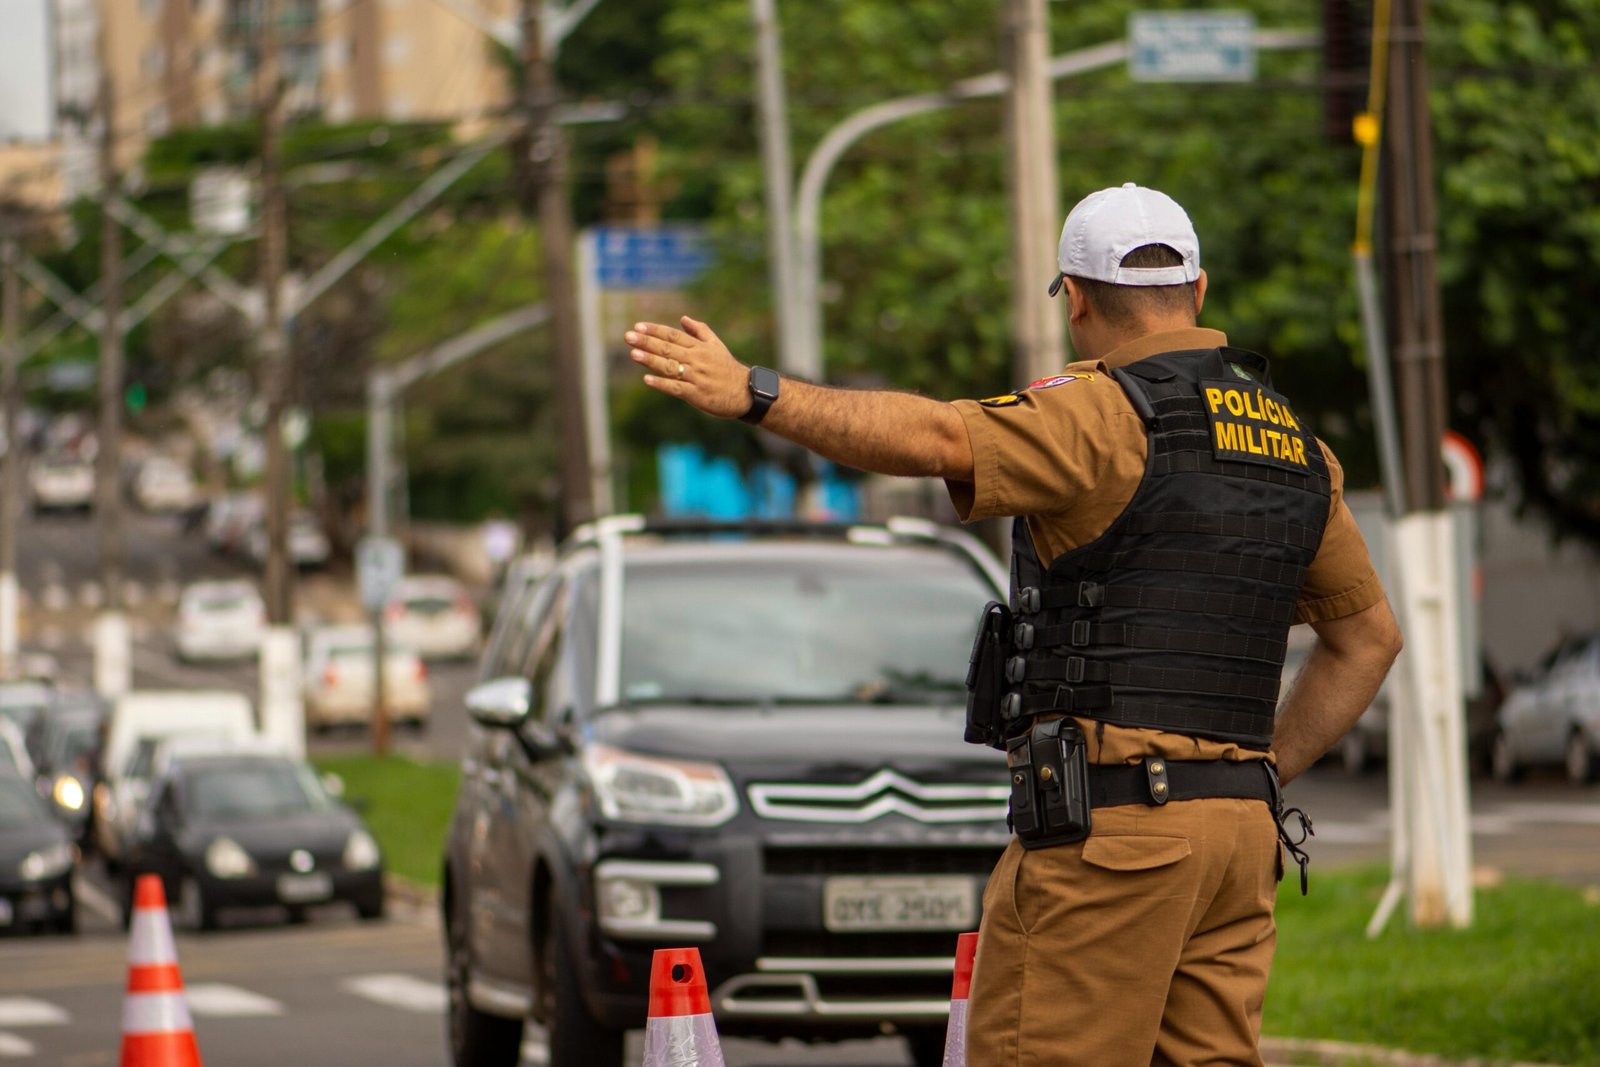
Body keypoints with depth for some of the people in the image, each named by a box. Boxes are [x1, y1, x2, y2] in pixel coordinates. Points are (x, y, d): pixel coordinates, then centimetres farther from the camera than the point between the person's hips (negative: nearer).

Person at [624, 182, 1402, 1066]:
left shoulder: (1108, 414, -8)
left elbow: (934, 439, -24)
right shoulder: (1292, 445, 17)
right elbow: (1369, 637, 24)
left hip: (1109, 823, -8)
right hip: (1240, 827, 8)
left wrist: (753, 394, -24)